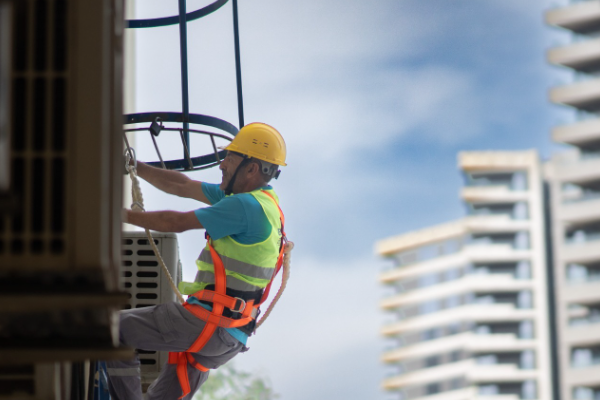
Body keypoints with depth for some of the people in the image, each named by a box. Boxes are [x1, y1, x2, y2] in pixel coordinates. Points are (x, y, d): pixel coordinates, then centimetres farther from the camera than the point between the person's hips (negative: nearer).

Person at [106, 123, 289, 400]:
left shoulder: (246, 206, -16)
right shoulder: (258, 200, 15)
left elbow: (177, 222, -12)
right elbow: (181, 186, 20)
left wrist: (124, 215, 0)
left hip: (210, 324, -10)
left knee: (117, 328, -2)